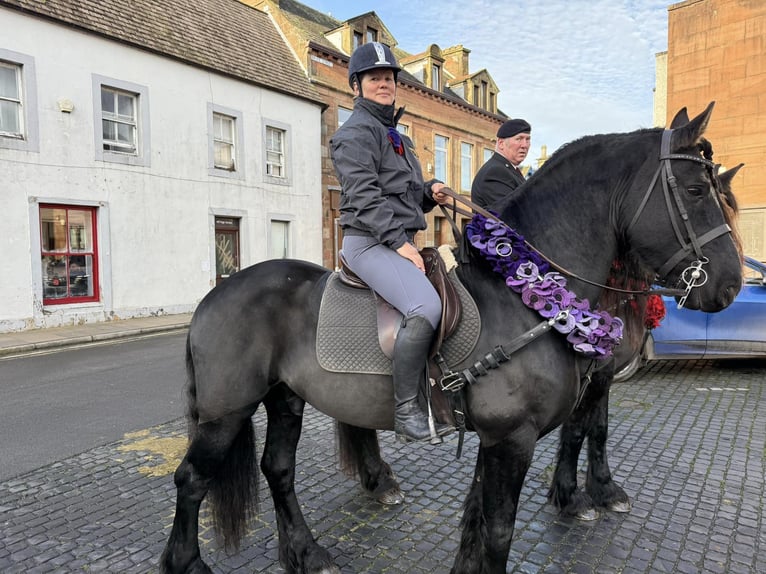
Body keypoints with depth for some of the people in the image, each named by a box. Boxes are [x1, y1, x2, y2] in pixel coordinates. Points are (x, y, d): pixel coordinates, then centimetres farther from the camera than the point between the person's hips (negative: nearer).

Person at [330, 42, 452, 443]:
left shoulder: (394, 135, 25)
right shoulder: (356, 132, -3)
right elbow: (364, 196, -16)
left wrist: (430, 193, 8)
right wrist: (399, 242, -22)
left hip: (399, 243, 10)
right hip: (369, 242, -10)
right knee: (426, 308, -31)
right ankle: (406, 412, -20)